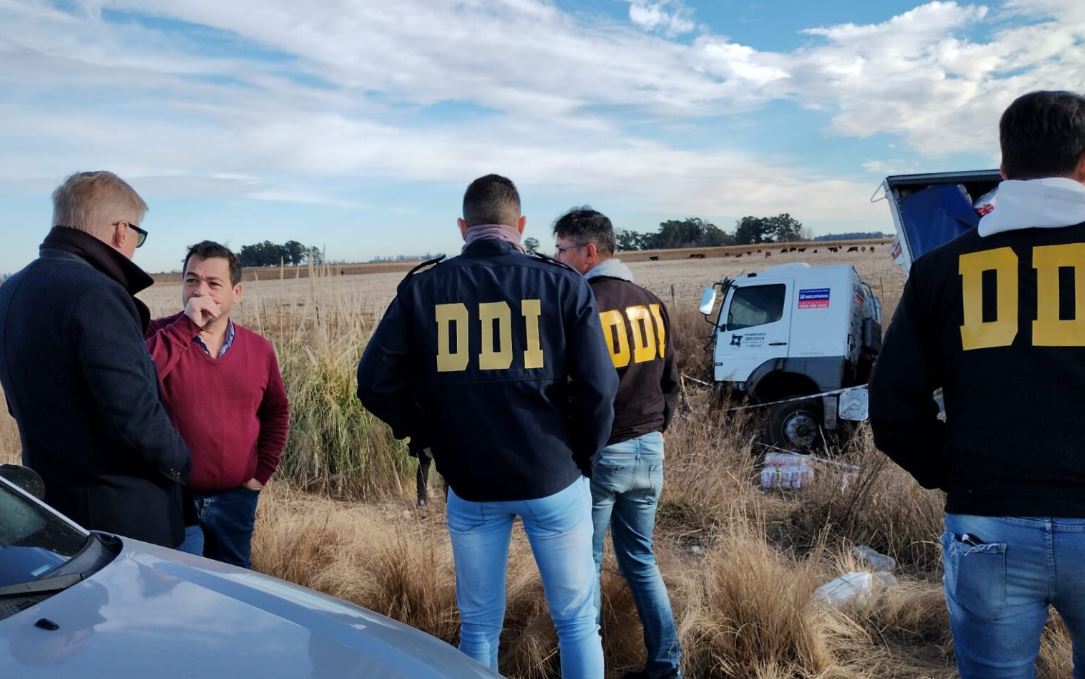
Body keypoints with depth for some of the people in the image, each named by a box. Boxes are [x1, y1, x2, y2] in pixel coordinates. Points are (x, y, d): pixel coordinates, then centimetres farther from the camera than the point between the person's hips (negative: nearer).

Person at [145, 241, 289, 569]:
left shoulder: (259, 349, 1)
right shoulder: (160, 336, -8)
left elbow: (276, 411, 13)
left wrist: (263, 471, 5)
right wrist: (187, 325, -26)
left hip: (236, 500, 4)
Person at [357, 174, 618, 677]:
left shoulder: (421, 289, -1)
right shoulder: (563, 284, -6)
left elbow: (375, 382, -4)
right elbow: (599, 387, -11)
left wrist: (427, 436, 9)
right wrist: (583, 456, 5)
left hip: (470, 484, 2)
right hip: (554, 478, -1)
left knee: (479, 624, 17)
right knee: (576, 619, 15)